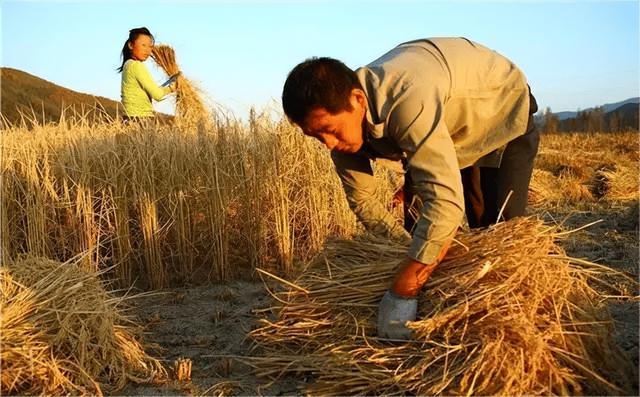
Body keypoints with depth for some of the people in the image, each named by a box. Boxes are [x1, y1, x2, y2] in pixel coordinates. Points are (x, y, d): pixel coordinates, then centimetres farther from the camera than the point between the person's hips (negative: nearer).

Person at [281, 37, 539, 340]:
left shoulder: (408, 98, -47)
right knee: (417, 224, 3)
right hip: (451, 126, 6)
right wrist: (409, 246, -17)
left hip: (503, 108, -6)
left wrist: (401, 294, -48)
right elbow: (361, 200, -9)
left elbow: (445, 201, -53)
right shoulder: (340, 117, -22)